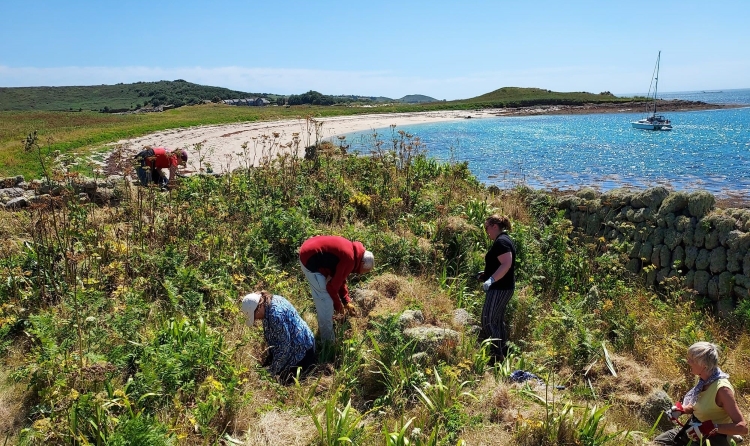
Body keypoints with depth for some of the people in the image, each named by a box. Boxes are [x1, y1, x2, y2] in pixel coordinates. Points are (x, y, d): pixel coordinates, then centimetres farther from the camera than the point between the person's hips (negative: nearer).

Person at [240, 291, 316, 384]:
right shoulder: (271, 300, -3)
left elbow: (284, 344, -27)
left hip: (299, 348, -10)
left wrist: (272, 370, -17)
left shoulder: (275, 314, -33)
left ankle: (311, 361, 10)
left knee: (284, 379, -4)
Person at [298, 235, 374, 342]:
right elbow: (333, 286, -14)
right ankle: (327, 340, 10)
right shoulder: (349, 260, -21)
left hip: (310, 251, 11)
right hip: (310, 260, -10)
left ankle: (324, 326, 42)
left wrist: (347, 302, 21)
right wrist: (338, 306, 2)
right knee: (326, 300, -3)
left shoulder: (351, 251, 10)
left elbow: (340, 279, 20)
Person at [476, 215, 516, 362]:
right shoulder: (504, 240, 16)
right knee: (498, 320, 17)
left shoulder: (501, 241, -17)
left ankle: (496, 355, -5)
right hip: (503, 288, 11)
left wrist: (491, 280, -34)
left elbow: (506, 264, -29)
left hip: (499, 289, -11)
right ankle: (503, 352, 27)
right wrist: (486, 274, 19)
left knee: (488, 320, -9)